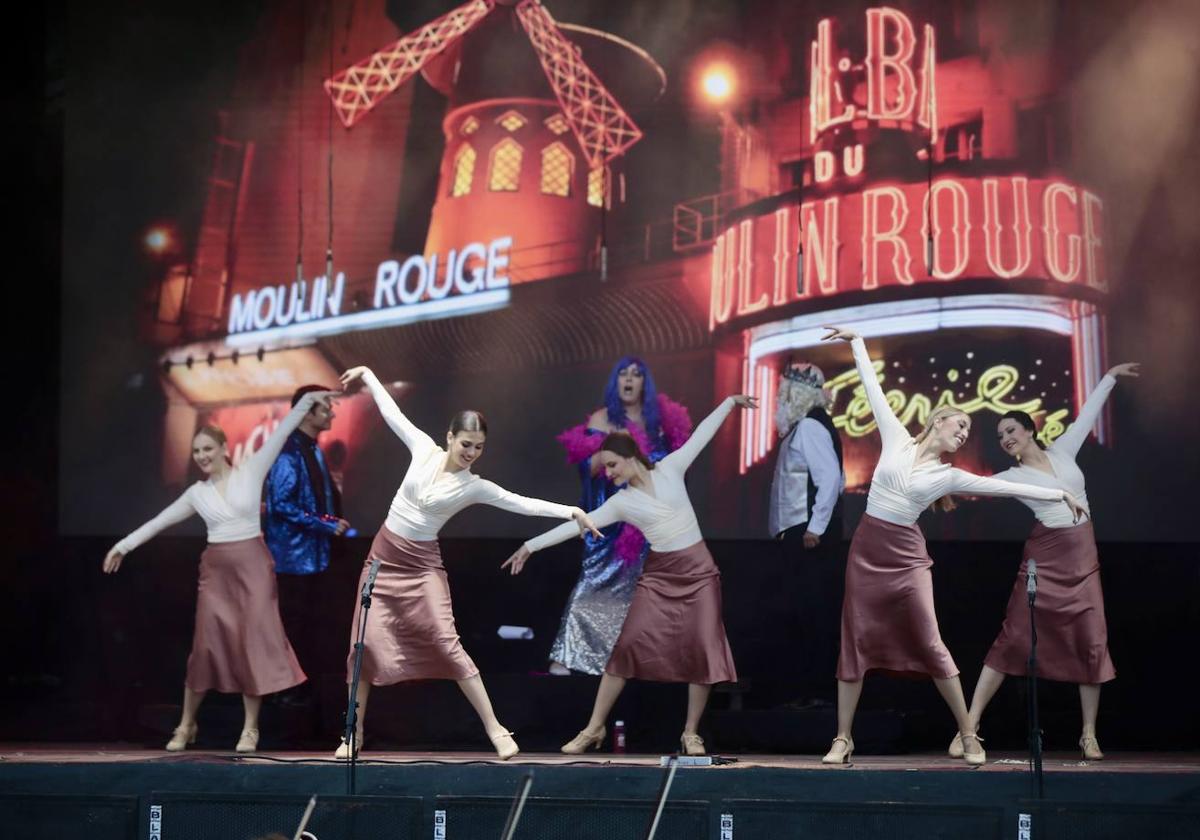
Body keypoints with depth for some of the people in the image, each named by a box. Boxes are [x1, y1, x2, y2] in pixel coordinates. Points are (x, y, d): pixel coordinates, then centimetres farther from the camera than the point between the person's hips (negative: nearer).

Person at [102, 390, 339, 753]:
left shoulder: (251, 471, 0)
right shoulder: (197, 493, 7)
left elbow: (278, 435, -5)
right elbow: (159, 521, 15)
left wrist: (306, 401, -11)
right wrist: (124, 545, 16)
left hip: (252, 565, -2)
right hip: (216, 570, 2)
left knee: (254, 642, -3)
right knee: (207, 644, 1)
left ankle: (251, 728, 3)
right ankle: (186, 725, 14)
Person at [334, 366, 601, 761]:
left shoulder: (475, 487, -8)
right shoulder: (425, 449, -3)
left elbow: (522, 503, -14)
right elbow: (393, 413, 9)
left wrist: (570, 512, -23)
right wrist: (368, 375, 17)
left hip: (422, 564, -2)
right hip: (383, 555, 2)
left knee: (446, 643, -13)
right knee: (365, 642, 0)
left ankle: (495, 728, -8)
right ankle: (354, 735, 12)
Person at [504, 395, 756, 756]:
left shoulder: (669, 470, 0)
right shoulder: (621, 502, 0)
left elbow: (700, 435, 6)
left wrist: (730, 402, 9)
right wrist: (531, 545, -8)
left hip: (698, 570, 0)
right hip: (658, 575, 0)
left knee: (703, 650, -5)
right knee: (628, 645, -7)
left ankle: (691, 733, 6)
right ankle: (594, 728, -1)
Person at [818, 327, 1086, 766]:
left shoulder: (949, 476, 6)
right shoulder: (896, 438, 5)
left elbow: (1006, 487, 7)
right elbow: (873, 387, 8)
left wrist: (1059, 494, 7)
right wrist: (856, 342, 11)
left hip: (906, 555, 0)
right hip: (866, 548, 0)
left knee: (930, 645, -4)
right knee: (856, 641, 1)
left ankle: (968, 735, 4)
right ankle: (843, 739, 7)